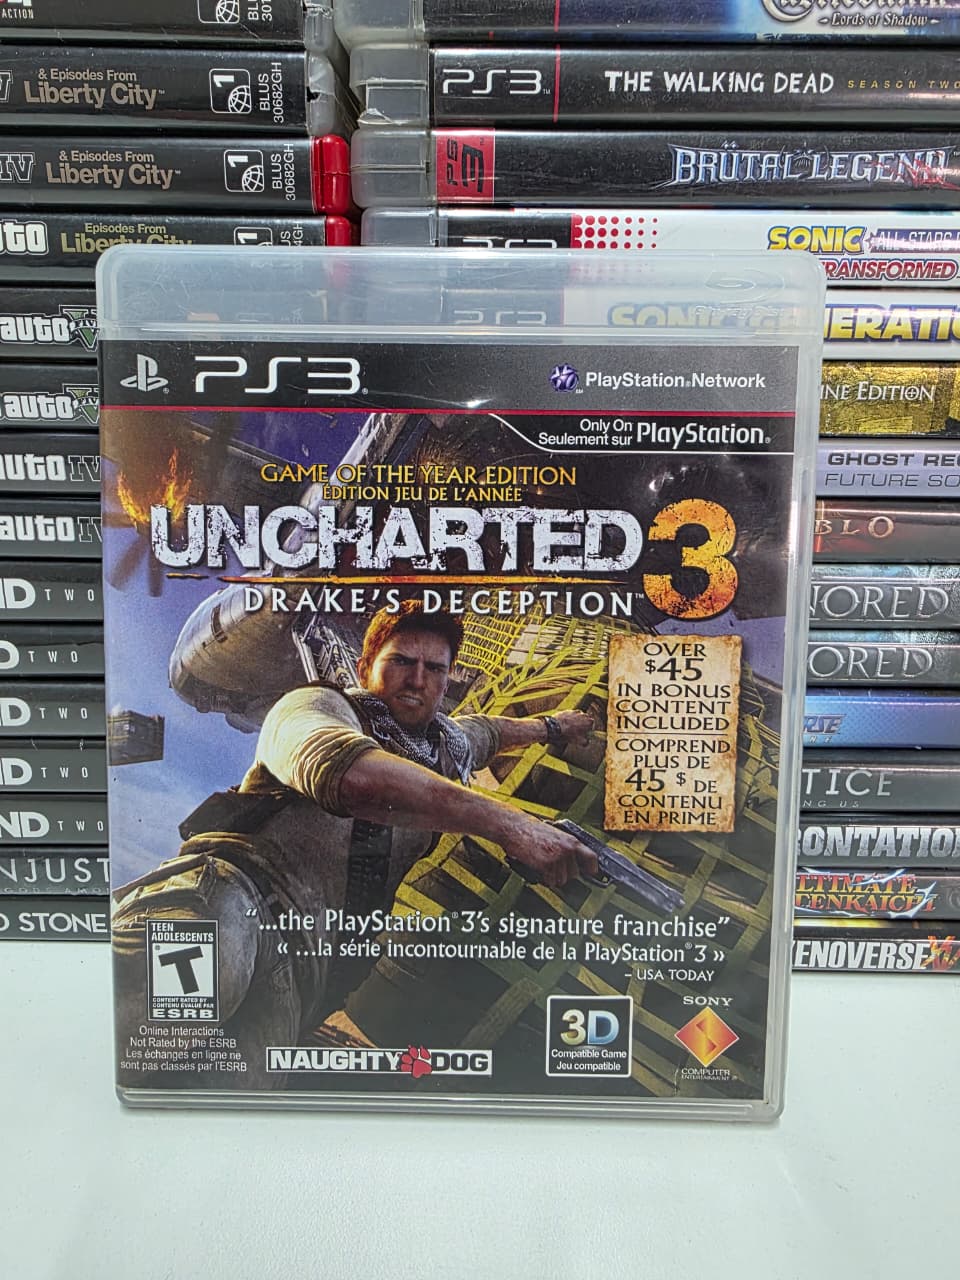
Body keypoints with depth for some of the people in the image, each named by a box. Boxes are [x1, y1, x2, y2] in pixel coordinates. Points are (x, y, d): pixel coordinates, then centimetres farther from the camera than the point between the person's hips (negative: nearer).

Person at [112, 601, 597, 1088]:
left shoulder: (450, 742, 32)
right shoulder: (317, 705, 6)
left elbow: (487, 729, 60)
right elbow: (351, 773, -21)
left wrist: (548, 726, 79)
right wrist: (508, 823, -22)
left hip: (300, 969, 6)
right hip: (232, 892, -6)